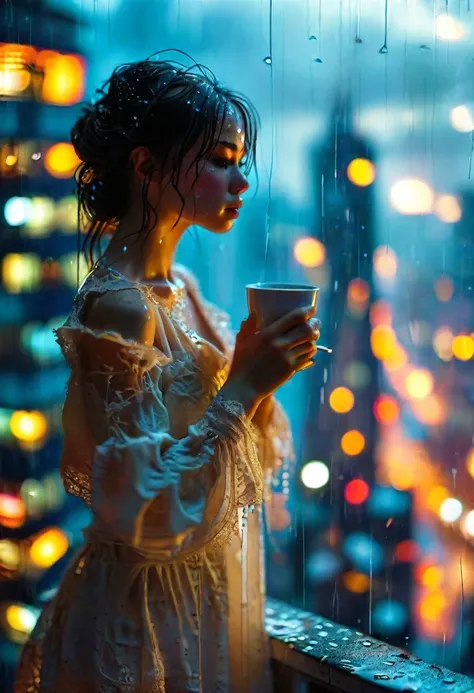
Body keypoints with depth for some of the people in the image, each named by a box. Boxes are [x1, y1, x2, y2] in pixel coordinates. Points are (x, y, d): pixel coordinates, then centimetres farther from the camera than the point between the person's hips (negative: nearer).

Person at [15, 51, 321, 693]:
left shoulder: (181, 285, 3)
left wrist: (258, 368, -8)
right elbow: (149, 509, -25)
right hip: (151, 616, -8)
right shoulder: (117, 306, -22)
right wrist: (246, 385, -26)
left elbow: (255, 452, 10)